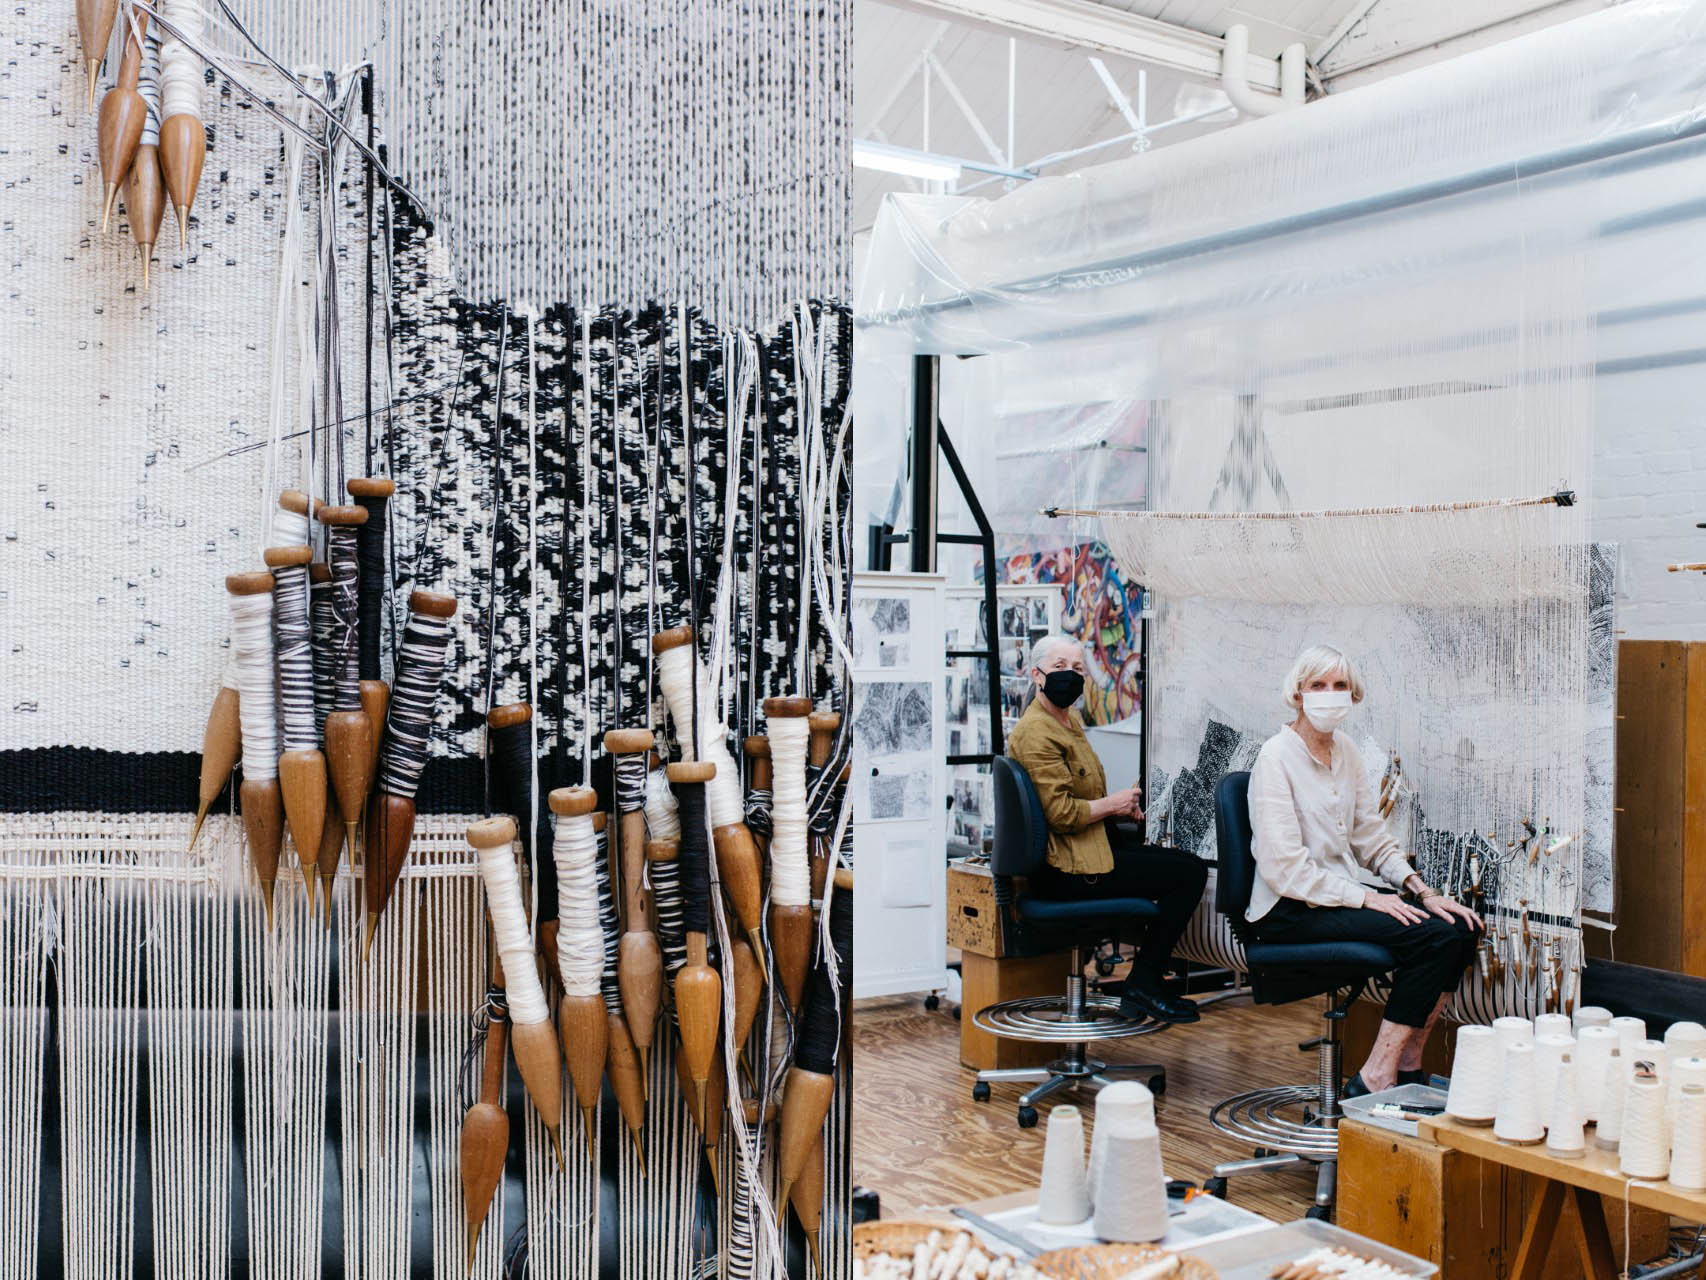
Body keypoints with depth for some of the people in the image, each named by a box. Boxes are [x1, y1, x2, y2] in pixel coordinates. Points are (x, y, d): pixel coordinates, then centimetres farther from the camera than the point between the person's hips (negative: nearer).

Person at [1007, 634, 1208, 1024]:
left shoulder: (1071, 719, 15)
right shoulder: (1036, 733, -18)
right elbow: (1061, 813, -24)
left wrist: (1118, 803, 11)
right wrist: (1112, 804, -10)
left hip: (1093, 841, 11)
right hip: (1068, 868, -11)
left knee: (1184, 862, 19)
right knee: (1190, 873, -12)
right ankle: (1141, 987, -3)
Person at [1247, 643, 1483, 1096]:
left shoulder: (1346, 752, 12)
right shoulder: (1277, 757, -13)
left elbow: (1373, 839, 16)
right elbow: (1285, 868, -19)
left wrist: (1421, 889, 0)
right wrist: (1367, 899, -19)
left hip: (1341, 893, 8)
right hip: (1291, 911, -8)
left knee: (1461, 925, -11)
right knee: (1431, 935, -24)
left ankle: (1408, 1064, 0)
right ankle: (1374, 1082, -18)